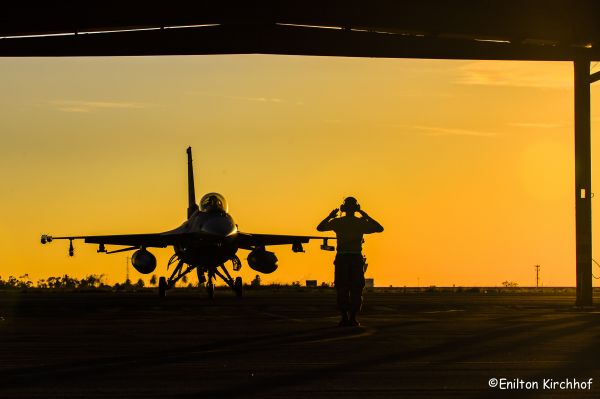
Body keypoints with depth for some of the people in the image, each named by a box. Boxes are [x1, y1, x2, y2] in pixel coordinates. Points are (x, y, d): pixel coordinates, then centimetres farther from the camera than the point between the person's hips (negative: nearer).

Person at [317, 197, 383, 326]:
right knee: (356, 290, 3)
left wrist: (330, 216, 25)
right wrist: (366, 216, 16)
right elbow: (380, 228, 12)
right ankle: (353, 318, -2)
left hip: (341, 258, 0)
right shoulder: (361, 222, 0)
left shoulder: (337, 222, 1)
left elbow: (320, 227, 14)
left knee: (342, 290, 4)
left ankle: (344, 317, -2)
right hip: (356, 258, 0)